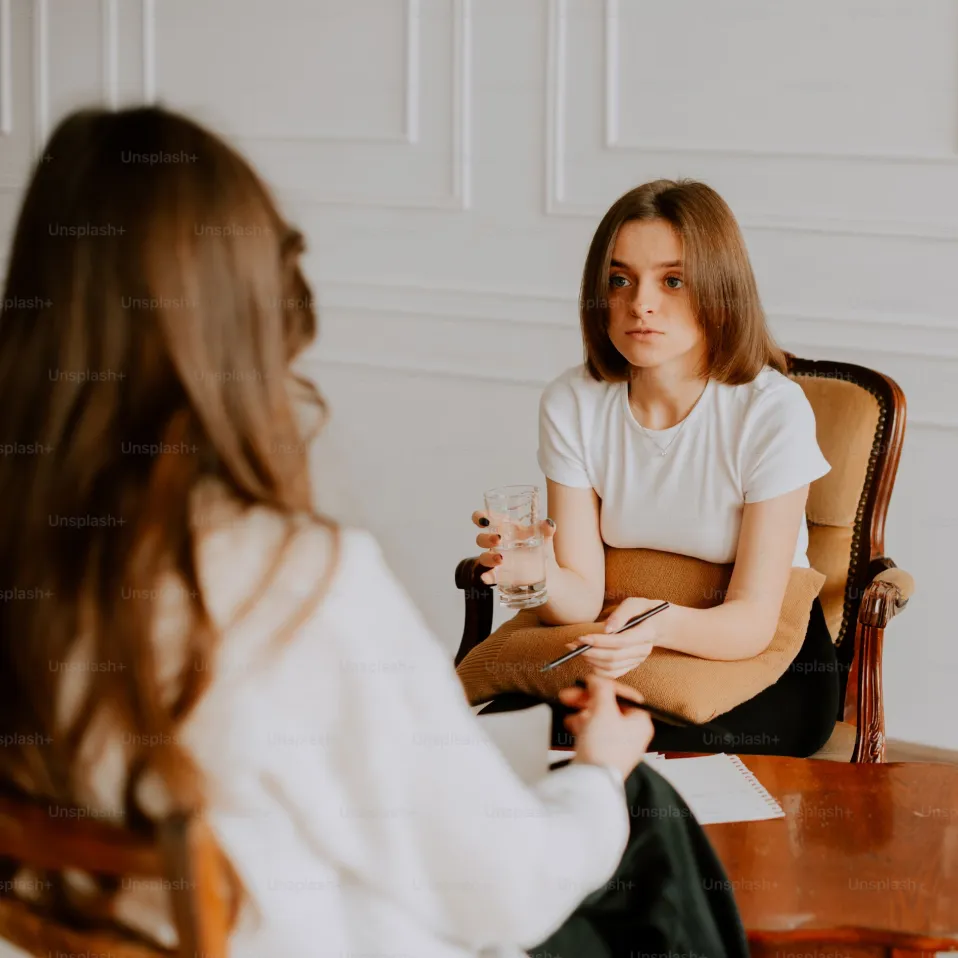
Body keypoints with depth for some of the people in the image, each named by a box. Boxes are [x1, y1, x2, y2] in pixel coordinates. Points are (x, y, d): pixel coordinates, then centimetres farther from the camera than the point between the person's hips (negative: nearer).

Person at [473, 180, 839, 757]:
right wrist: (543, 578, -31)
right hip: (627, 647, 4)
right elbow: (583, 598, -7)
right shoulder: (572, 405, -5)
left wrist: (664, 625, -40)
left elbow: (752, 621, -18)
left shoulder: (773, 411, -17)